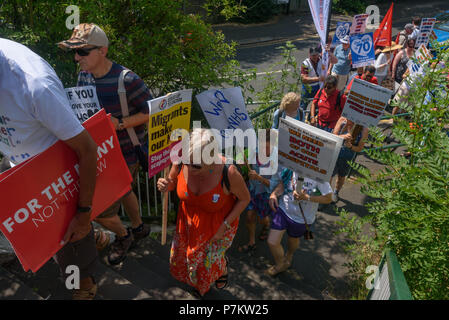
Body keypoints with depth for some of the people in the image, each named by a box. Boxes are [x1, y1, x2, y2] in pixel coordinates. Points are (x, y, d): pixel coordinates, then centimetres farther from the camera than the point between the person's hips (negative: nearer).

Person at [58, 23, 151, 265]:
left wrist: (120, 123, -26)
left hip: (126, 155, -7)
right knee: (122, 191, 27)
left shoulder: (126, 80, -24)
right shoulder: (83, 76, 0)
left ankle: (122, 236, 33)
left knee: (100, 210, 0)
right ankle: (138, 228, 53)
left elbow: (150, 113, -17)